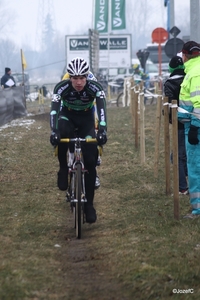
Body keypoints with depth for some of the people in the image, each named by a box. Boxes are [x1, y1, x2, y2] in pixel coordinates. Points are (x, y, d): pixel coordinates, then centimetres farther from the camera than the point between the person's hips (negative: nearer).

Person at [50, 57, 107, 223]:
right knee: (61, 133, -38)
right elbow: (54, 109, -39)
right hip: (67, 116, -1)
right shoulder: (62, 87, -29)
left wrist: (102, 130, -58)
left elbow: (102, 108, -42)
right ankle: (63, 169, -14)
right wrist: (54, 131, -55)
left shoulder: (95, 87, -30)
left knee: (90, 160, -11)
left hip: (86, 119, 1)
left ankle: (89, 204, 0)